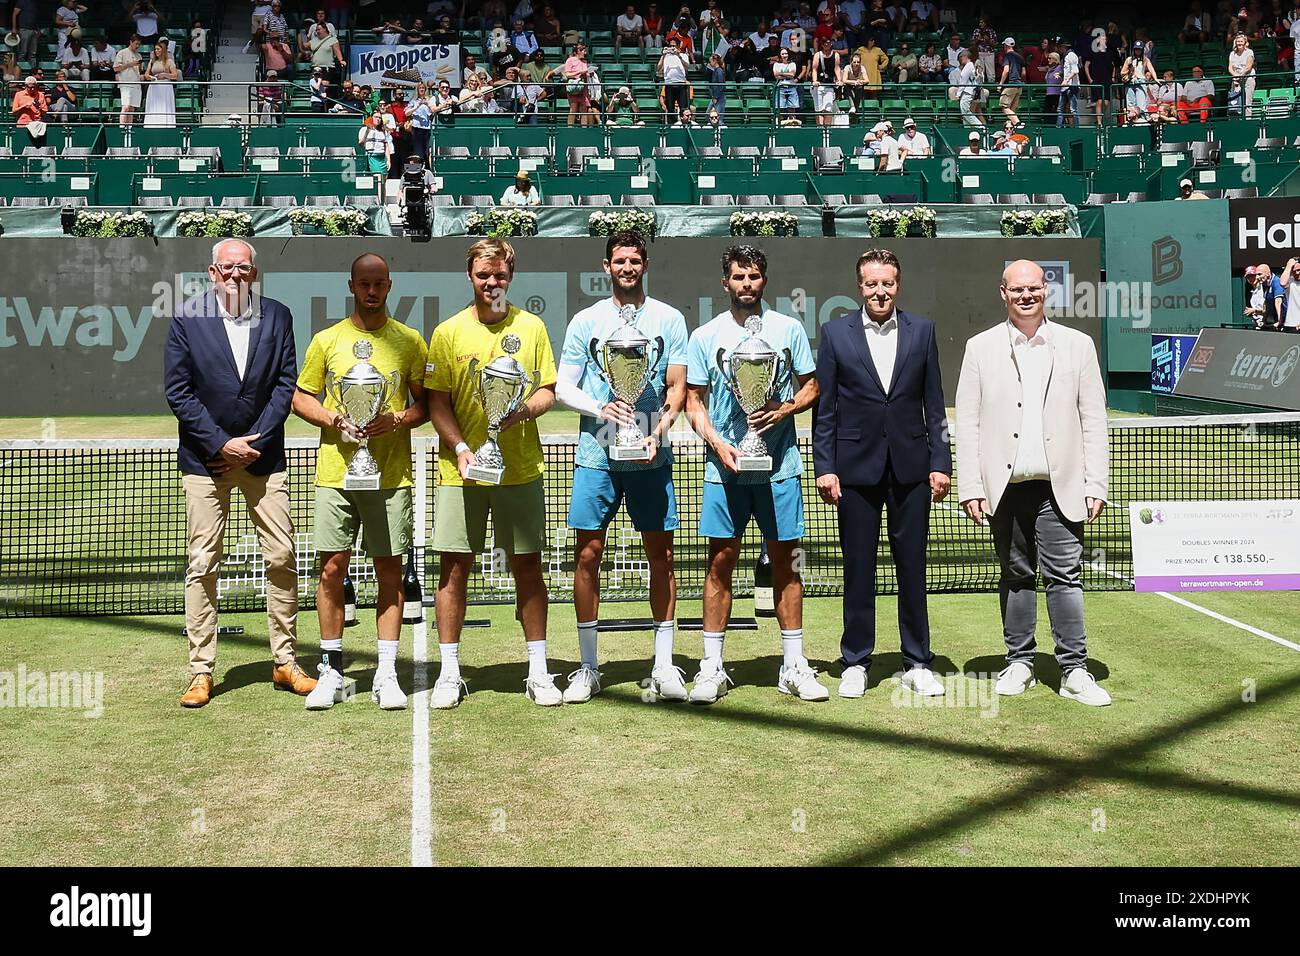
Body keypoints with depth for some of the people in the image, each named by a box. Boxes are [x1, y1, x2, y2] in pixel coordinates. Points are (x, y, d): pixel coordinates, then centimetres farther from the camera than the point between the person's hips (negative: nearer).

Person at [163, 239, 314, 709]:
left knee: (282, 560, 2)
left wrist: (254, 443, -7)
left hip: (263, 455, 2)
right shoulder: (187, 319, -1)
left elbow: (286, 383, 1)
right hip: (205, 459, -2)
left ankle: (285, 663, 14)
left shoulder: (277, 316, 4)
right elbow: (177, 391, -4)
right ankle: (201, 671, 9)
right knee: (202, 566, 0)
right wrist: (221, 443, -10)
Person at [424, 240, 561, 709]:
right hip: (461, 470, -1)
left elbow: (548, 390, 9)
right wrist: (460, 449, -12)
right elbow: (437, 402, 1)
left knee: (527, 566, 6)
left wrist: (526, 410, -13)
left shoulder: (531, 327, 7)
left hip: (520, 468, 1)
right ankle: (449, 673, 13)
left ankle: (538, 670, 16)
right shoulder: (449, 332, 3)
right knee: (454, 568, 2)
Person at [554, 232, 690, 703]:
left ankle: (664, 664, 14)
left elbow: (677, 387, 4)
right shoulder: (586, 321, 7)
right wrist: (602, 409, -13)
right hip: (597, 454, 0)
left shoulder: (669, 320, 7)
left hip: (651, 455, 0)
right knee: (588, 553, 0)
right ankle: (588, 667, 11)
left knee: (661, 553, 3)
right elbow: (563, 387, 6)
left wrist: (659, 432, -13)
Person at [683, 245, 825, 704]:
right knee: (721, 562, 1)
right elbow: (694, 402, 6)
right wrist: (716, 441, -11)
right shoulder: (705, 336, 6)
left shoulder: (789, 329, 7)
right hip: (725, 465, 0)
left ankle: (794, 665, 13)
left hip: (779, 464, 1)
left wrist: (783, 410, -9)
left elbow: (810, 387, 10)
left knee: (785, 562, 5)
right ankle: (712, 666, 9)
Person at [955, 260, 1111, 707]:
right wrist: (970, 487, -3)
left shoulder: (1077, 345, 8)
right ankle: (1019, 663, 19)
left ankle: (1074, 670, 2)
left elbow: (1093, 421, 6)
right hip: (1006, 485, 1)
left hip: (1059, 485, -1)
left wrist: (1096, 484, 0)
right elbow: (966, 423, 4)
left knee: (1064, 576, -4)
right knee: (1016, 576, 9)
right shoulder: (980, 348, 6)